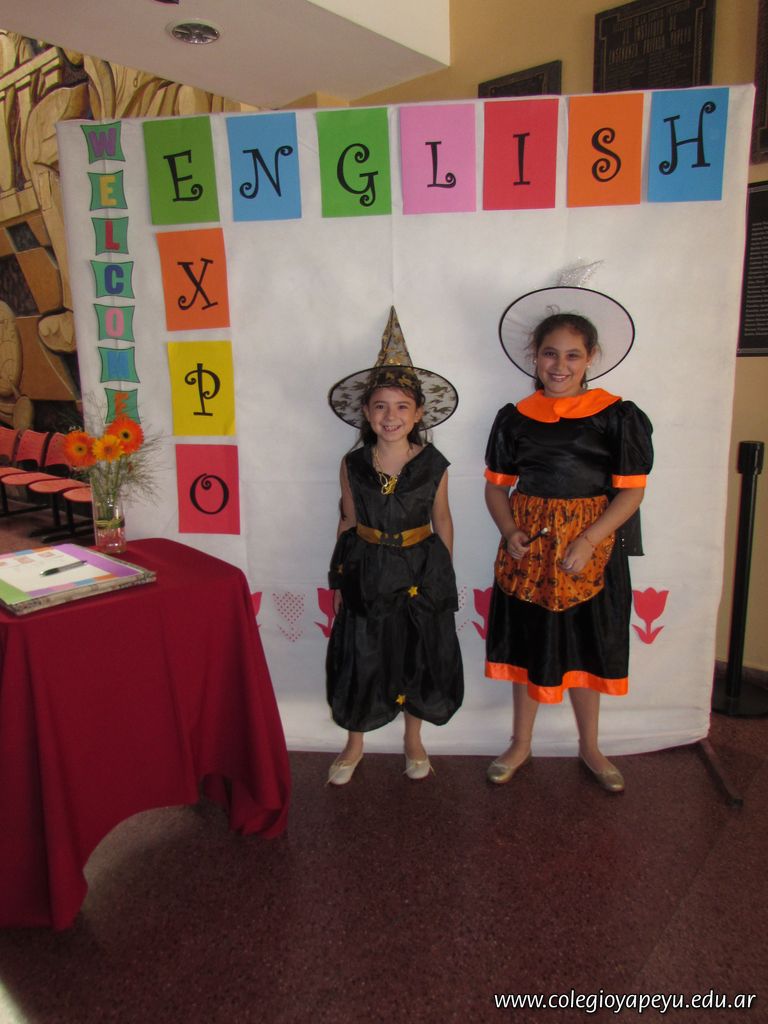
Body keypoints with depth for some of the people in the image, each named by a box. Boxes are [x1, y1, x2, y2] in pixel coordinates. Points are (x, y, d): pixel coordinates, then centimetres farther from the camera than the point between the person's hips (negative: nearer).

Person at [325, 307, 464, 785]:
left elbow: (441, 519, 2)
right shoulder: (353, 464, -7)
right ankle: (355, 743, 33)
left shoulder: (433, 464, -9)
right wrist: (340, 578, 5)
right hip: (366, 571, 1)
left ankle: (413, 739, 38)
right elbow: (348, 521, 3)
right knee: (360, 659, 9)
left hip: (420, 570, 0)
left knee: (418, 656, 13)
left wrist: (445, 575, 6)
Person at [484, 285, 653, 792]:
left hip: (593, 546, -2)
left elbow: (631, 491, -8)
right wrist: (510, 532, -11)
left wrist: (587, 542, -18)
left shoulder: (617, 417, -7)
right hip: (528, 546, 2)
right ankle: (521, 745, 31)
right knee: (528, 644, 12)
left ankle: (590, 748, 34)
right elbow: (497, 485, 6)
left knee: (585, 648, 11)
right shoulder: (516, 418, 1)